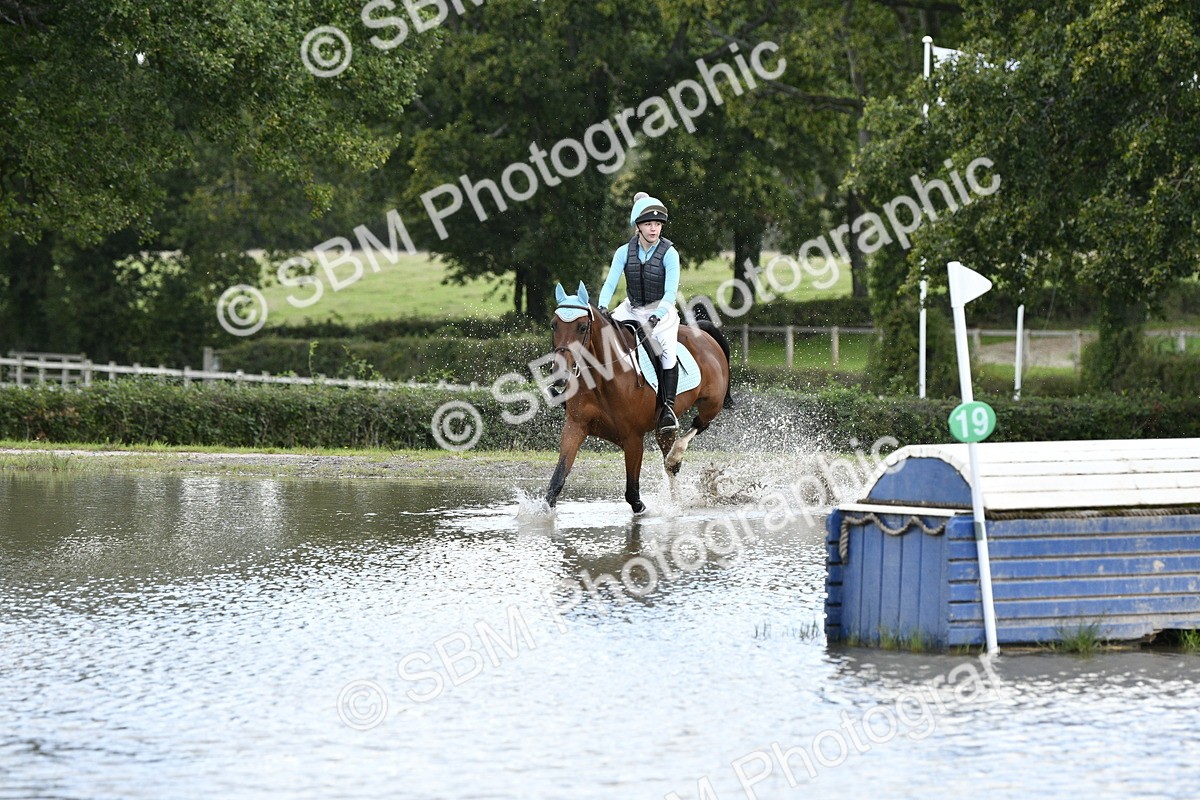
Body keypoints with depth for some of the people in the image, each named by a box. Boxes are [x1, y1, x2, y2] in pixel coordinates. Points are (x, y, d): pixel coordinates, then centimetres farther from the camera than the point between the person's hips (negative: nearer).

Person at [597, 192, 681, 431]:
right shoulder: (624, 252, -4)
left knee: (667, 351, -27)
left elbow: (670, 293, -19)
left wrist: (656, 317, -33)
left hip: (661, 310, -3)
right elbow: (610, 283, -9)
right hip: (631, 309, 3)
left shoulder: (669, 254, -13)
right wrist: (602, 309, -27)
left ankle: (668, 406, -24)